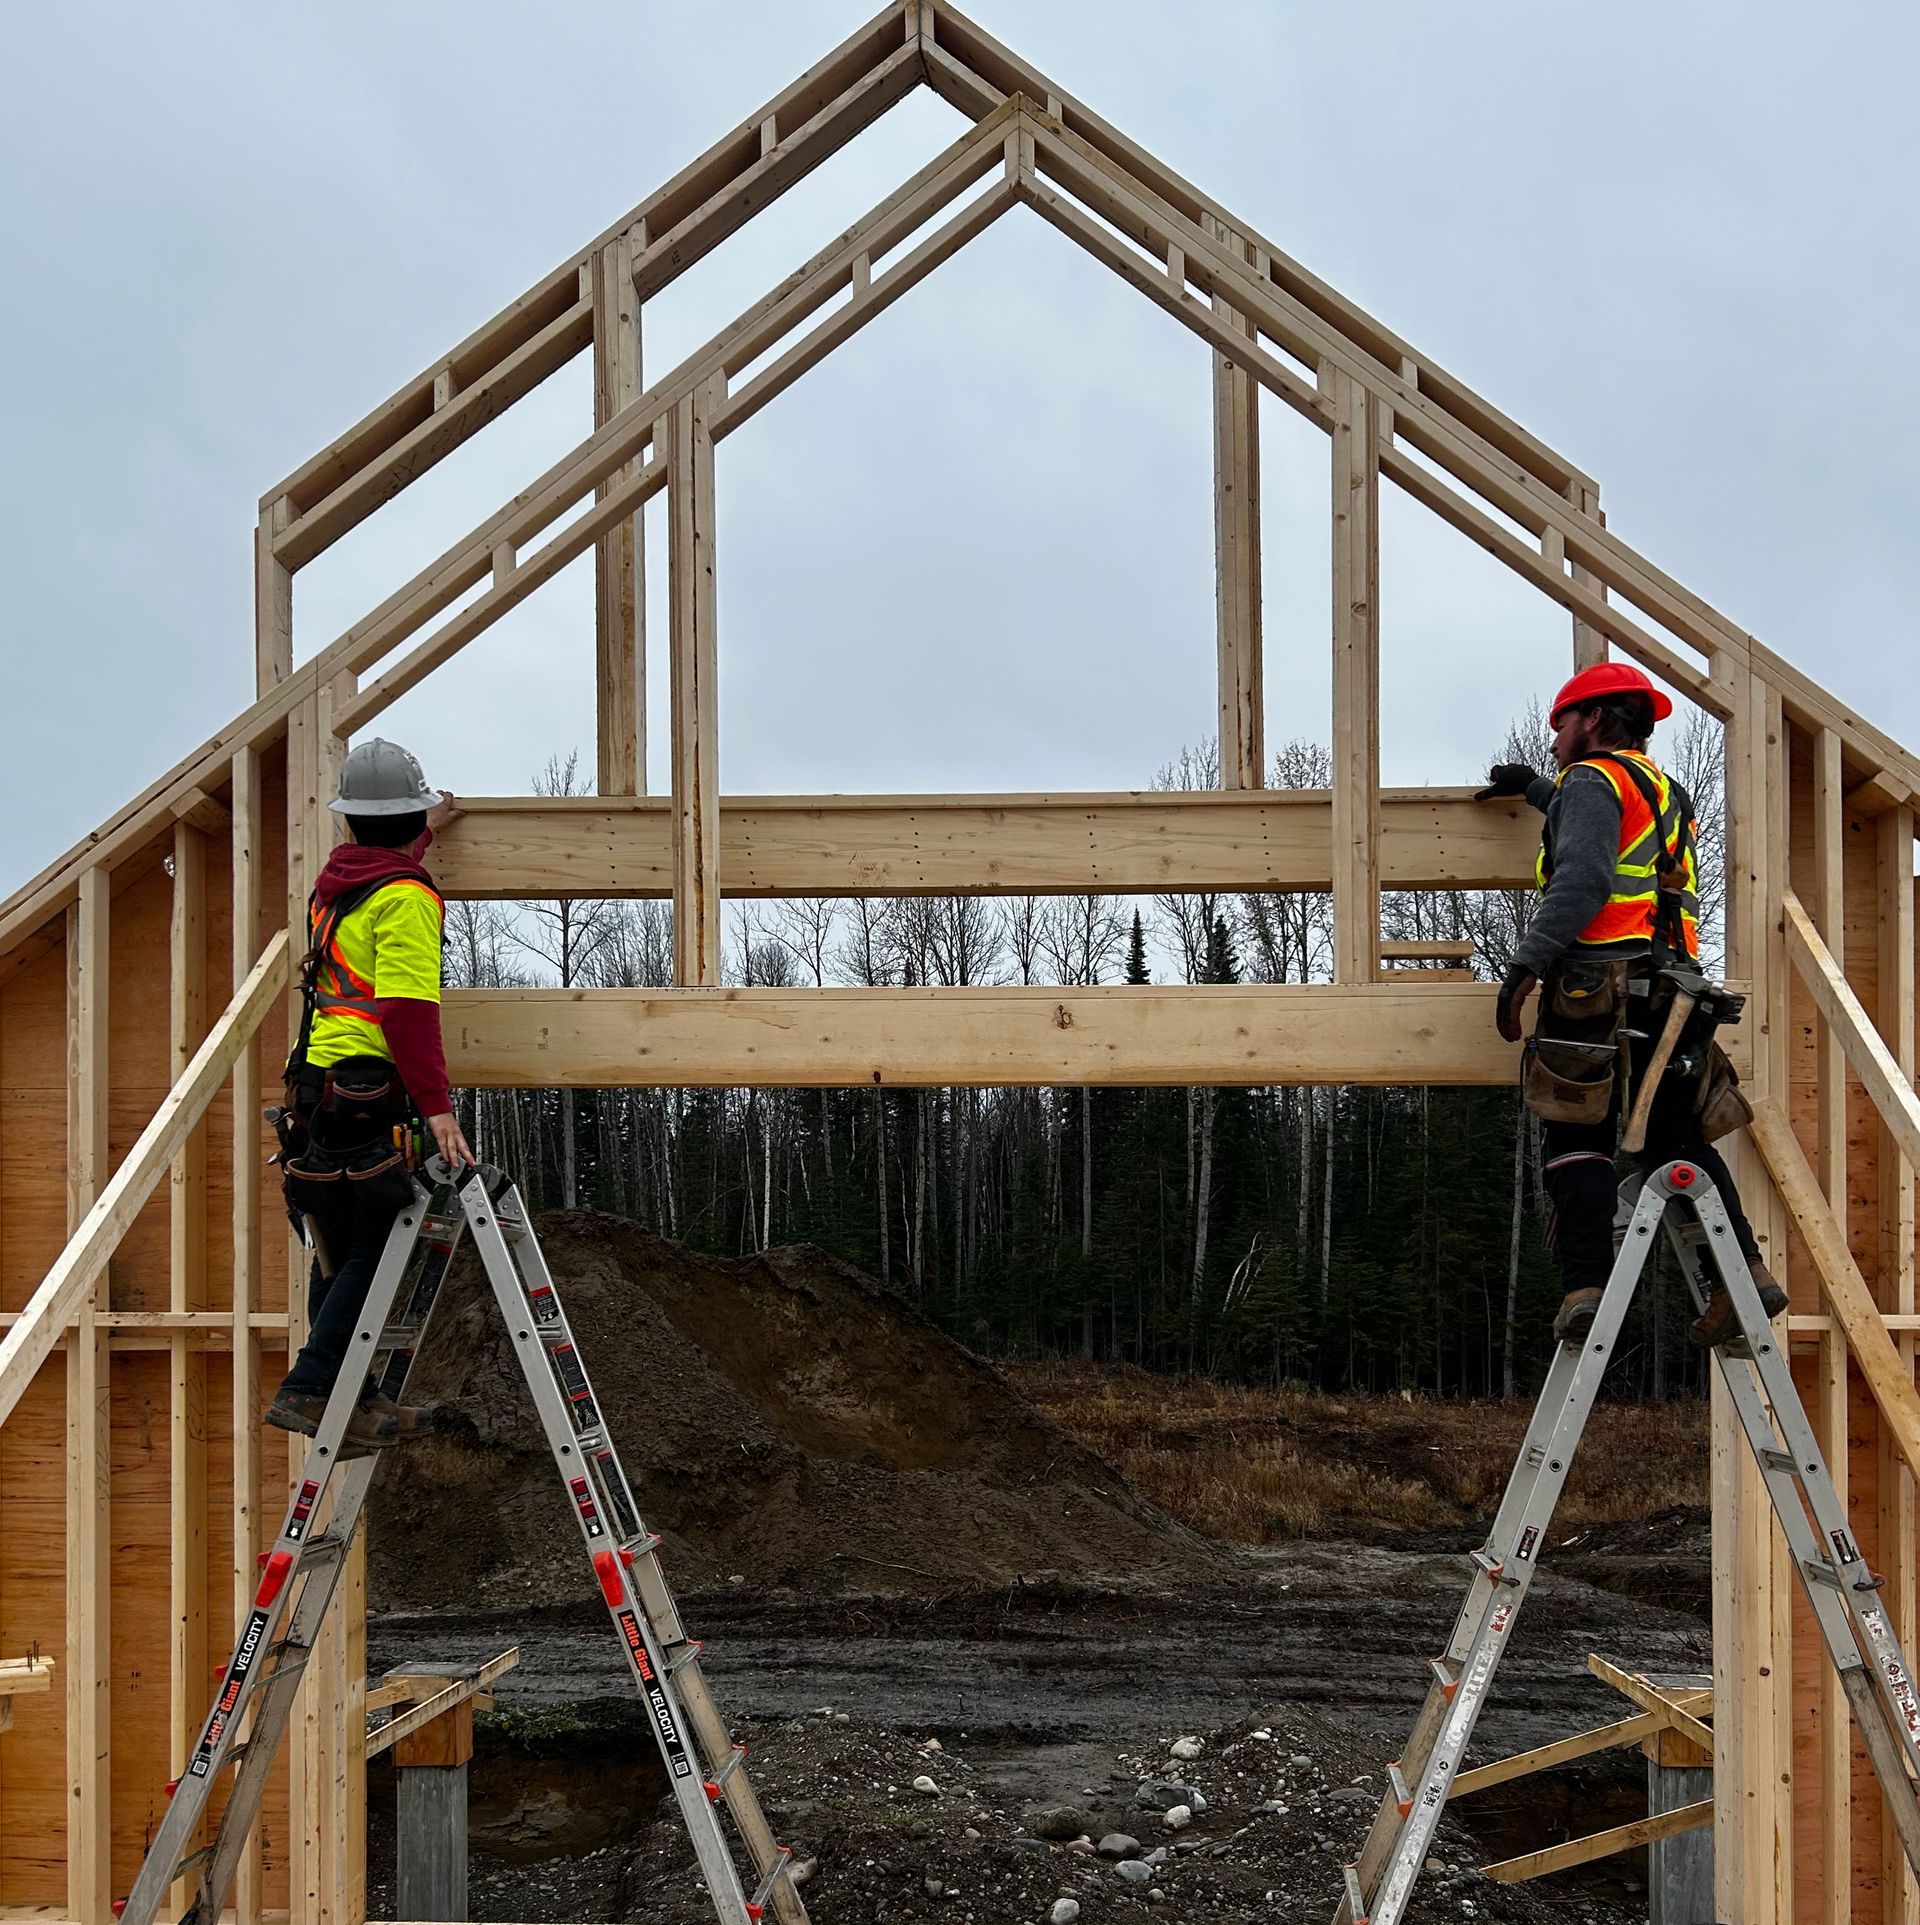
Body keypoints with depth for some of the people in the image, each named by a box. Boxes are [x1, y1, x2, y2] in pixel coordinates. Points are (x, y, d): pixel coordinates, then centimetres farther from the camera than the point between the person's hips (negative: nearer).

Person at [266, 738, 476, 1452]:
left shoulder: (337, 878, 16)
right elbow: (408, 1009, -21)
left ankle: (354, 1398, 19)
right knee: (372, 1252, -7)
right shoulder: (405, 896, -11)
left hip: (319, 1085, 9)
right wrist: (437, 1104, -24)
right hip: (368, 1098, -9)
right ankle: (309, 1388, -12)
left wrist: (423, 833, 58)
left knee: (340, 1252, 12)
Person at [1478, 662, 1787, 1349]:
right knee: (1678, 1139, 9)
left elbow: (1583, 877, -18)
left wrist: (1527, 961, -23)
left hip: (1598, 988, -8)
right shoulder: (1664, 792, 27)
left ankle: (1586, 1286, -13)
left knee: (1577, 1141, -5)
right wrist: (1535, 788, 58)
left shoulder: (1592, 780, 0)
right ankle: (1744, 1272, -1)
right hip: (1671, 990, 8)